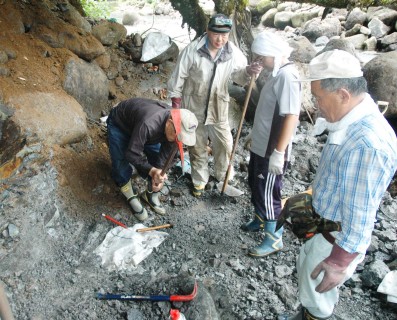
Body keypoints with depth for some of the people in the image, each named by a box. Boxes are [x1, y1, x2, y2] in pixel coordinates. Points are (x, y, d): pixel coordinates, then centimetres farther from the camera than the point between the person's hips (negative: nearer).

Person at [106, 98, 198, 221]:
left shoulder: (175, 127, -24)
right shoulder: (148, 124, -47)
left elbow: (165, 154, -13)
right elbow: (132, 154, -38)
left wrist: (158, 174, -22)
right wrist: (152, 171, -37)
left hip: (138, 123, 6)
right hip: (119, 124, -5)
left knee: (158, 160, -1)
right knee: (121, 167, -13)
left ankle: (151, 195, 17)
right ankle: (132, 198, 9)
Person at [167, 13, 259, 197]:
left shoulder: (233, 53, -8)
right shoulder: (192, 51, -15)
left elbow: (240, 78, -3)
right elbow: (178, 77, -8)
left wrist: (250, 71, -26)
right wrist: (176, 104, -6)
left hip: (218, 108, 2)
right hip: (193, 107, -2)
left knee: (225, 144, 10)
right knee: (197, 147, 13)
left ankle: (224, 176, 37)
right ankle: (200, 180, 34)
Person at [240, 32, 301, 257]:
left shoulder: (287, 76, -22)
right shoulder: (277, 73, 10)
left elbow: (291, 117, -29)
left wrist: (279, 152, -29)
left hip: (272, 150, -10)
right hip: (261, 145, 10)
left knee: (268, 193, 2)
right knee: (256, 185, 23)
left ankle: (274, 239, 19)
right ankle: (261, 220, 44)